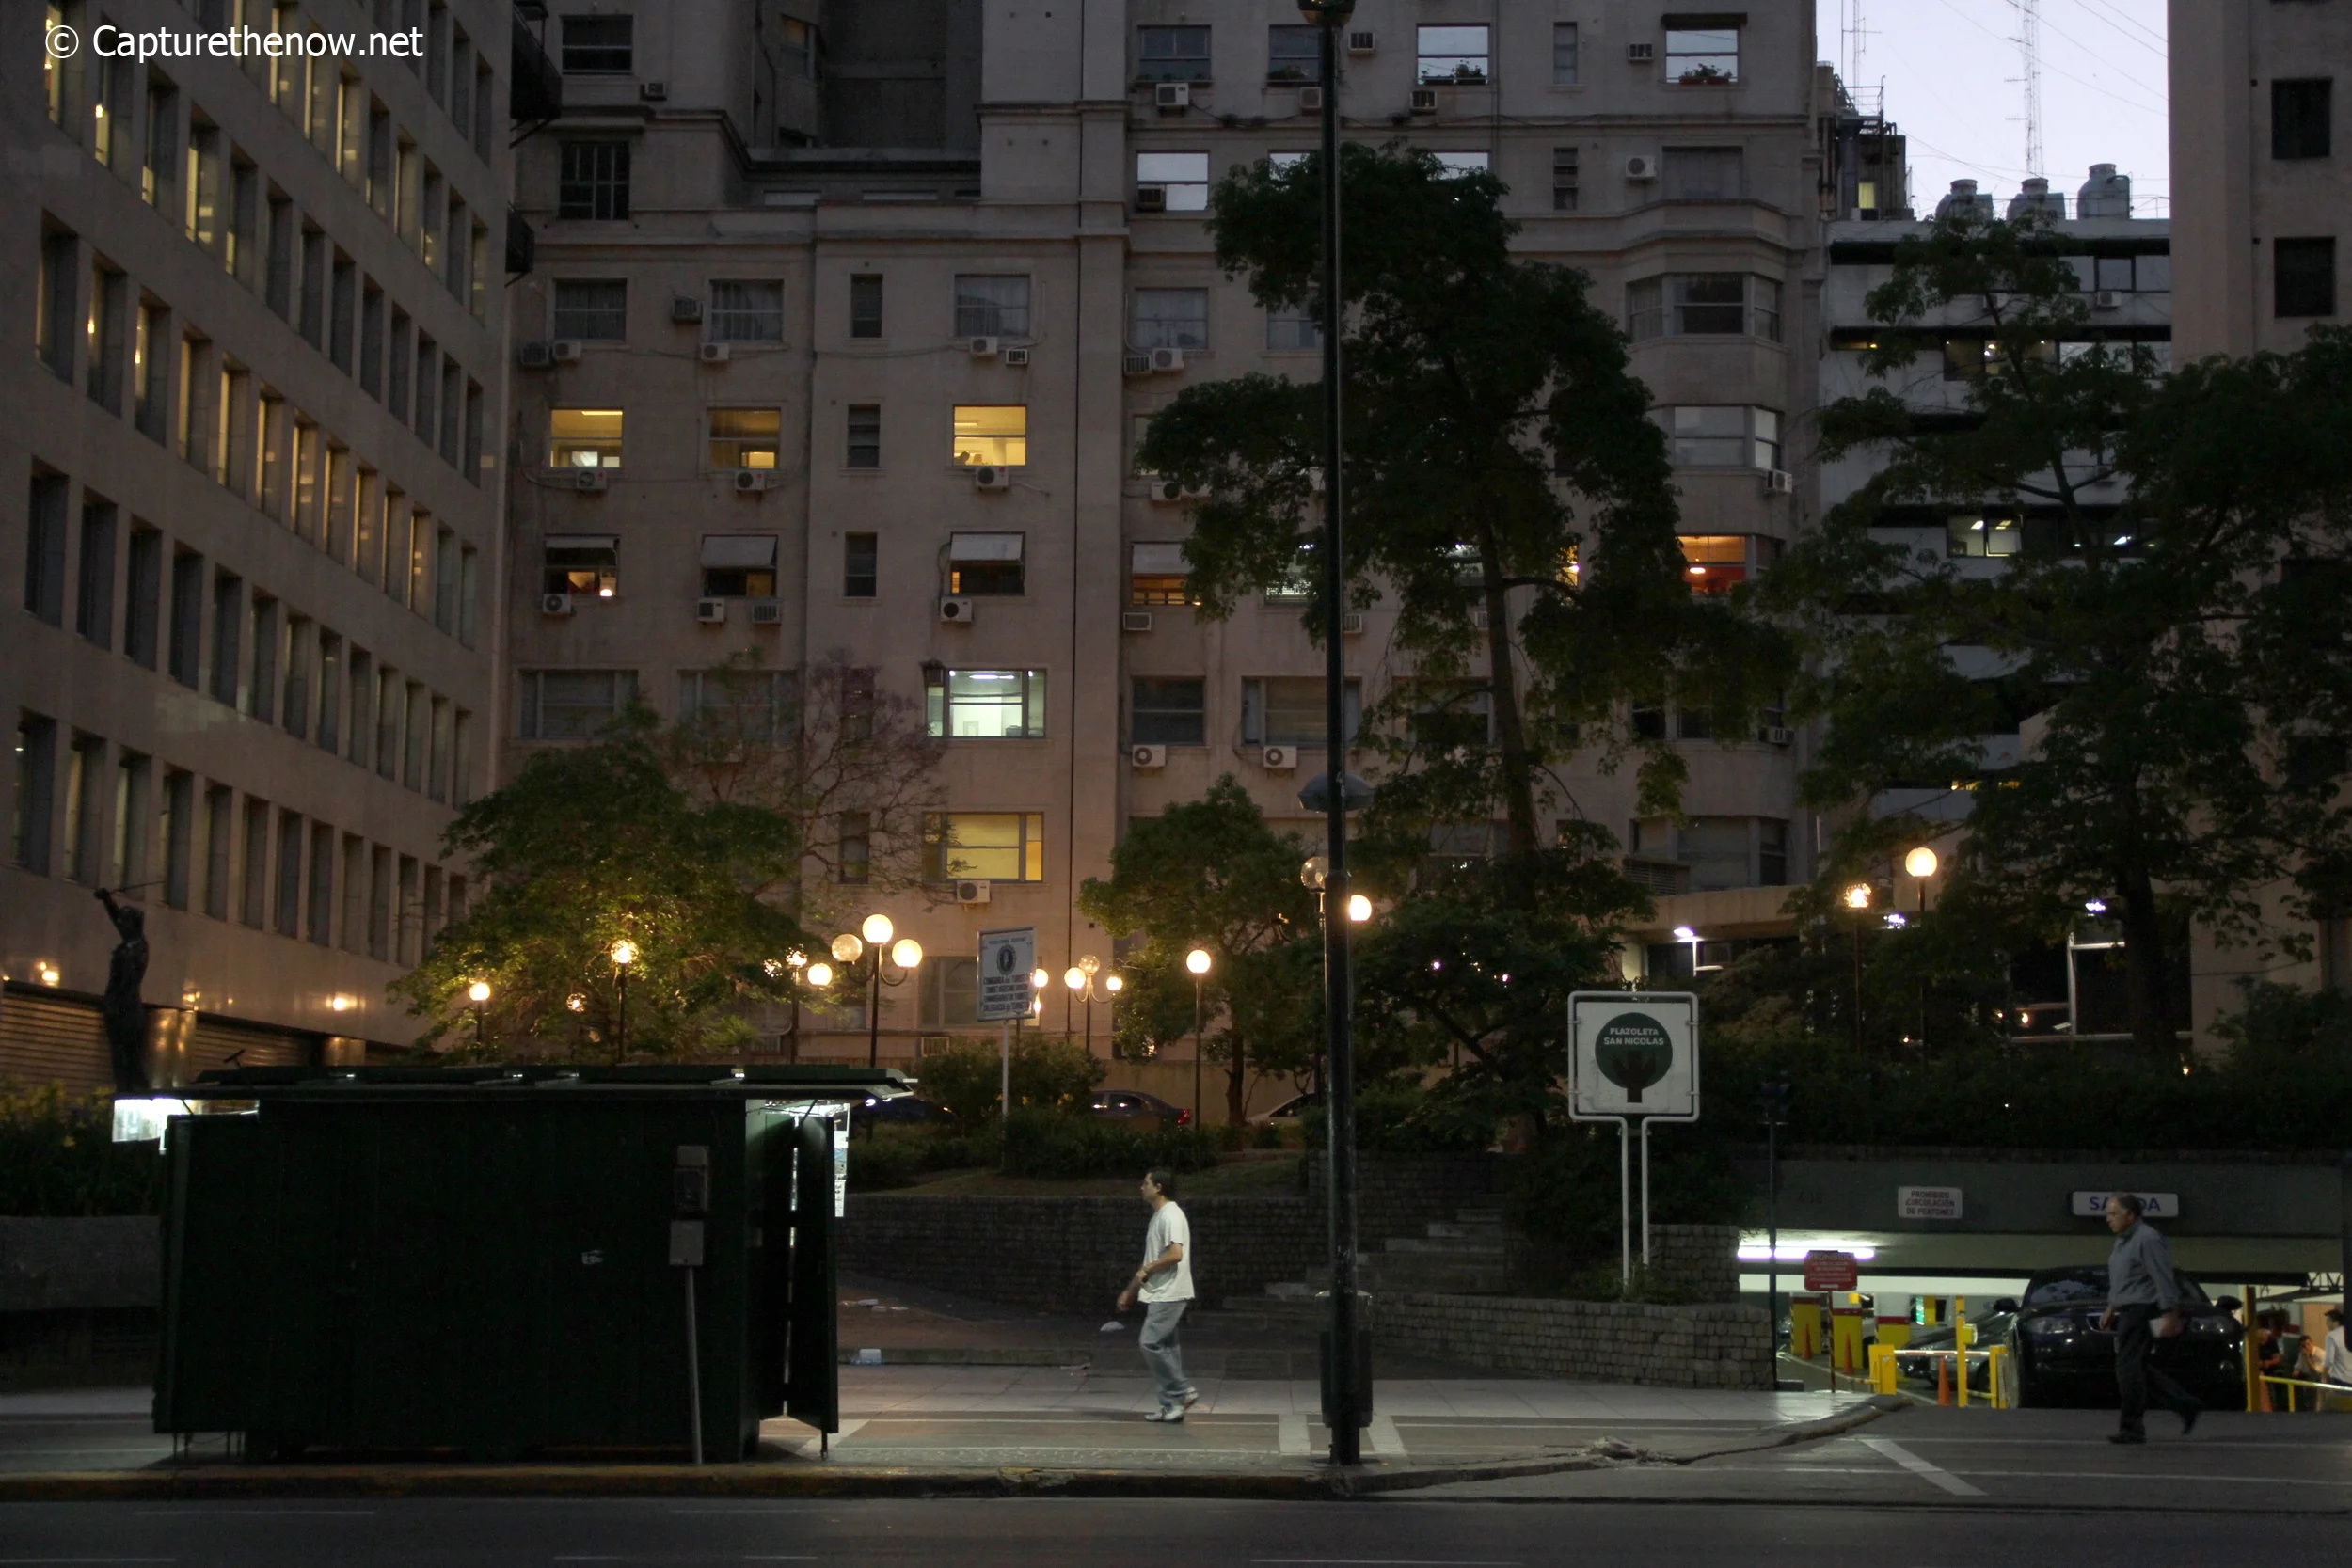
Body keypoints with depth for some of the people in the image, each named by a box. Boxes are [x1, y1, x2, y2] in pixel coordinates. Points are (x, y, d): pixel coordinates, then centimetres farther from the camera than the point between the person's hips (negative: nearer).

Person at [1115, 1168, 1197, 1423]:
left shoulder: (1171, 1216, -14)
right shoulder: (1158, 1217, 18)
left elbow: (1175, 1254, -25)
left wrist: (1146, 1270, -13)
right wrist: (1130, 1291, 25)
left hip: (1169, 1294, -10)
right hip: (1159, 1294, 10)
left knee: (1151, 1344, -14)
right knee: (1164, 1347, 8)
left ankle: (1181, 1392, -8)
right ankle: (1172, 1405, 8)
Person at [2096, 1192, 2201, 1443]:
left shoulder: (2147, 1240, -15)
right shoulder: (2122, 1241, 16)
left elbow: (2164, 1280, -19)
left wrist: (2170, 1315, -22)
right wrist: (2111, 1309, 23)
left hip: (2142, 1312, -10)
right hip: (2128, 1312, 10)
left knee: (2129, 1368, -9)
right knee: (2139, 1368, 11)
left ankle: (2132, 1428, -4)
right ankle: (2187, 1407, 18)